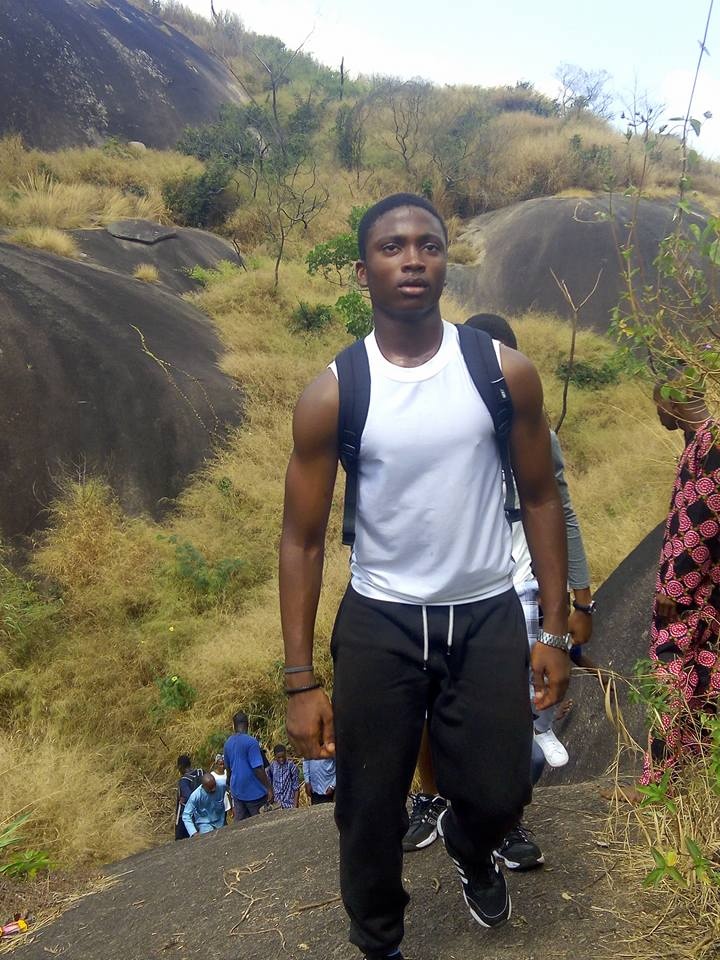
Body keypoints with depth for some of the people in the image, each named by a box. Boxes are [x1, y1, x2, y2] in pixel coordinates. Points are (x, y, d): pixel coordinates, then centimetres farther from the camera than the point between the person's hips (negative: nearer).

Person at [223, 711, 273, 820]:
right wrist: (269, 788, -12)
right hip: (254, 792, -7)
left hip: (237, 791, 7)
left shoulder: (228, 743, 5)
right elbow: (258, 769, -19)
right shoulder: (251, 742, -17)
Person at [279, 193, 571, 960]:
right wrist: (300, 680, -8)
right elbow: (302, 539, -5)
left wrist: (555, 629, 1)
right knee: (370, 810, 13)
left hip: (488, 615, 1)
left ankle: (471, 853, 53)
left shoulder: (505, 373, -6)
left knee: (498, 795, 12)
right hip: (378, 623, 0)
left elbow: (540, 499, 4)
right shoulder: (331, 396, -9)